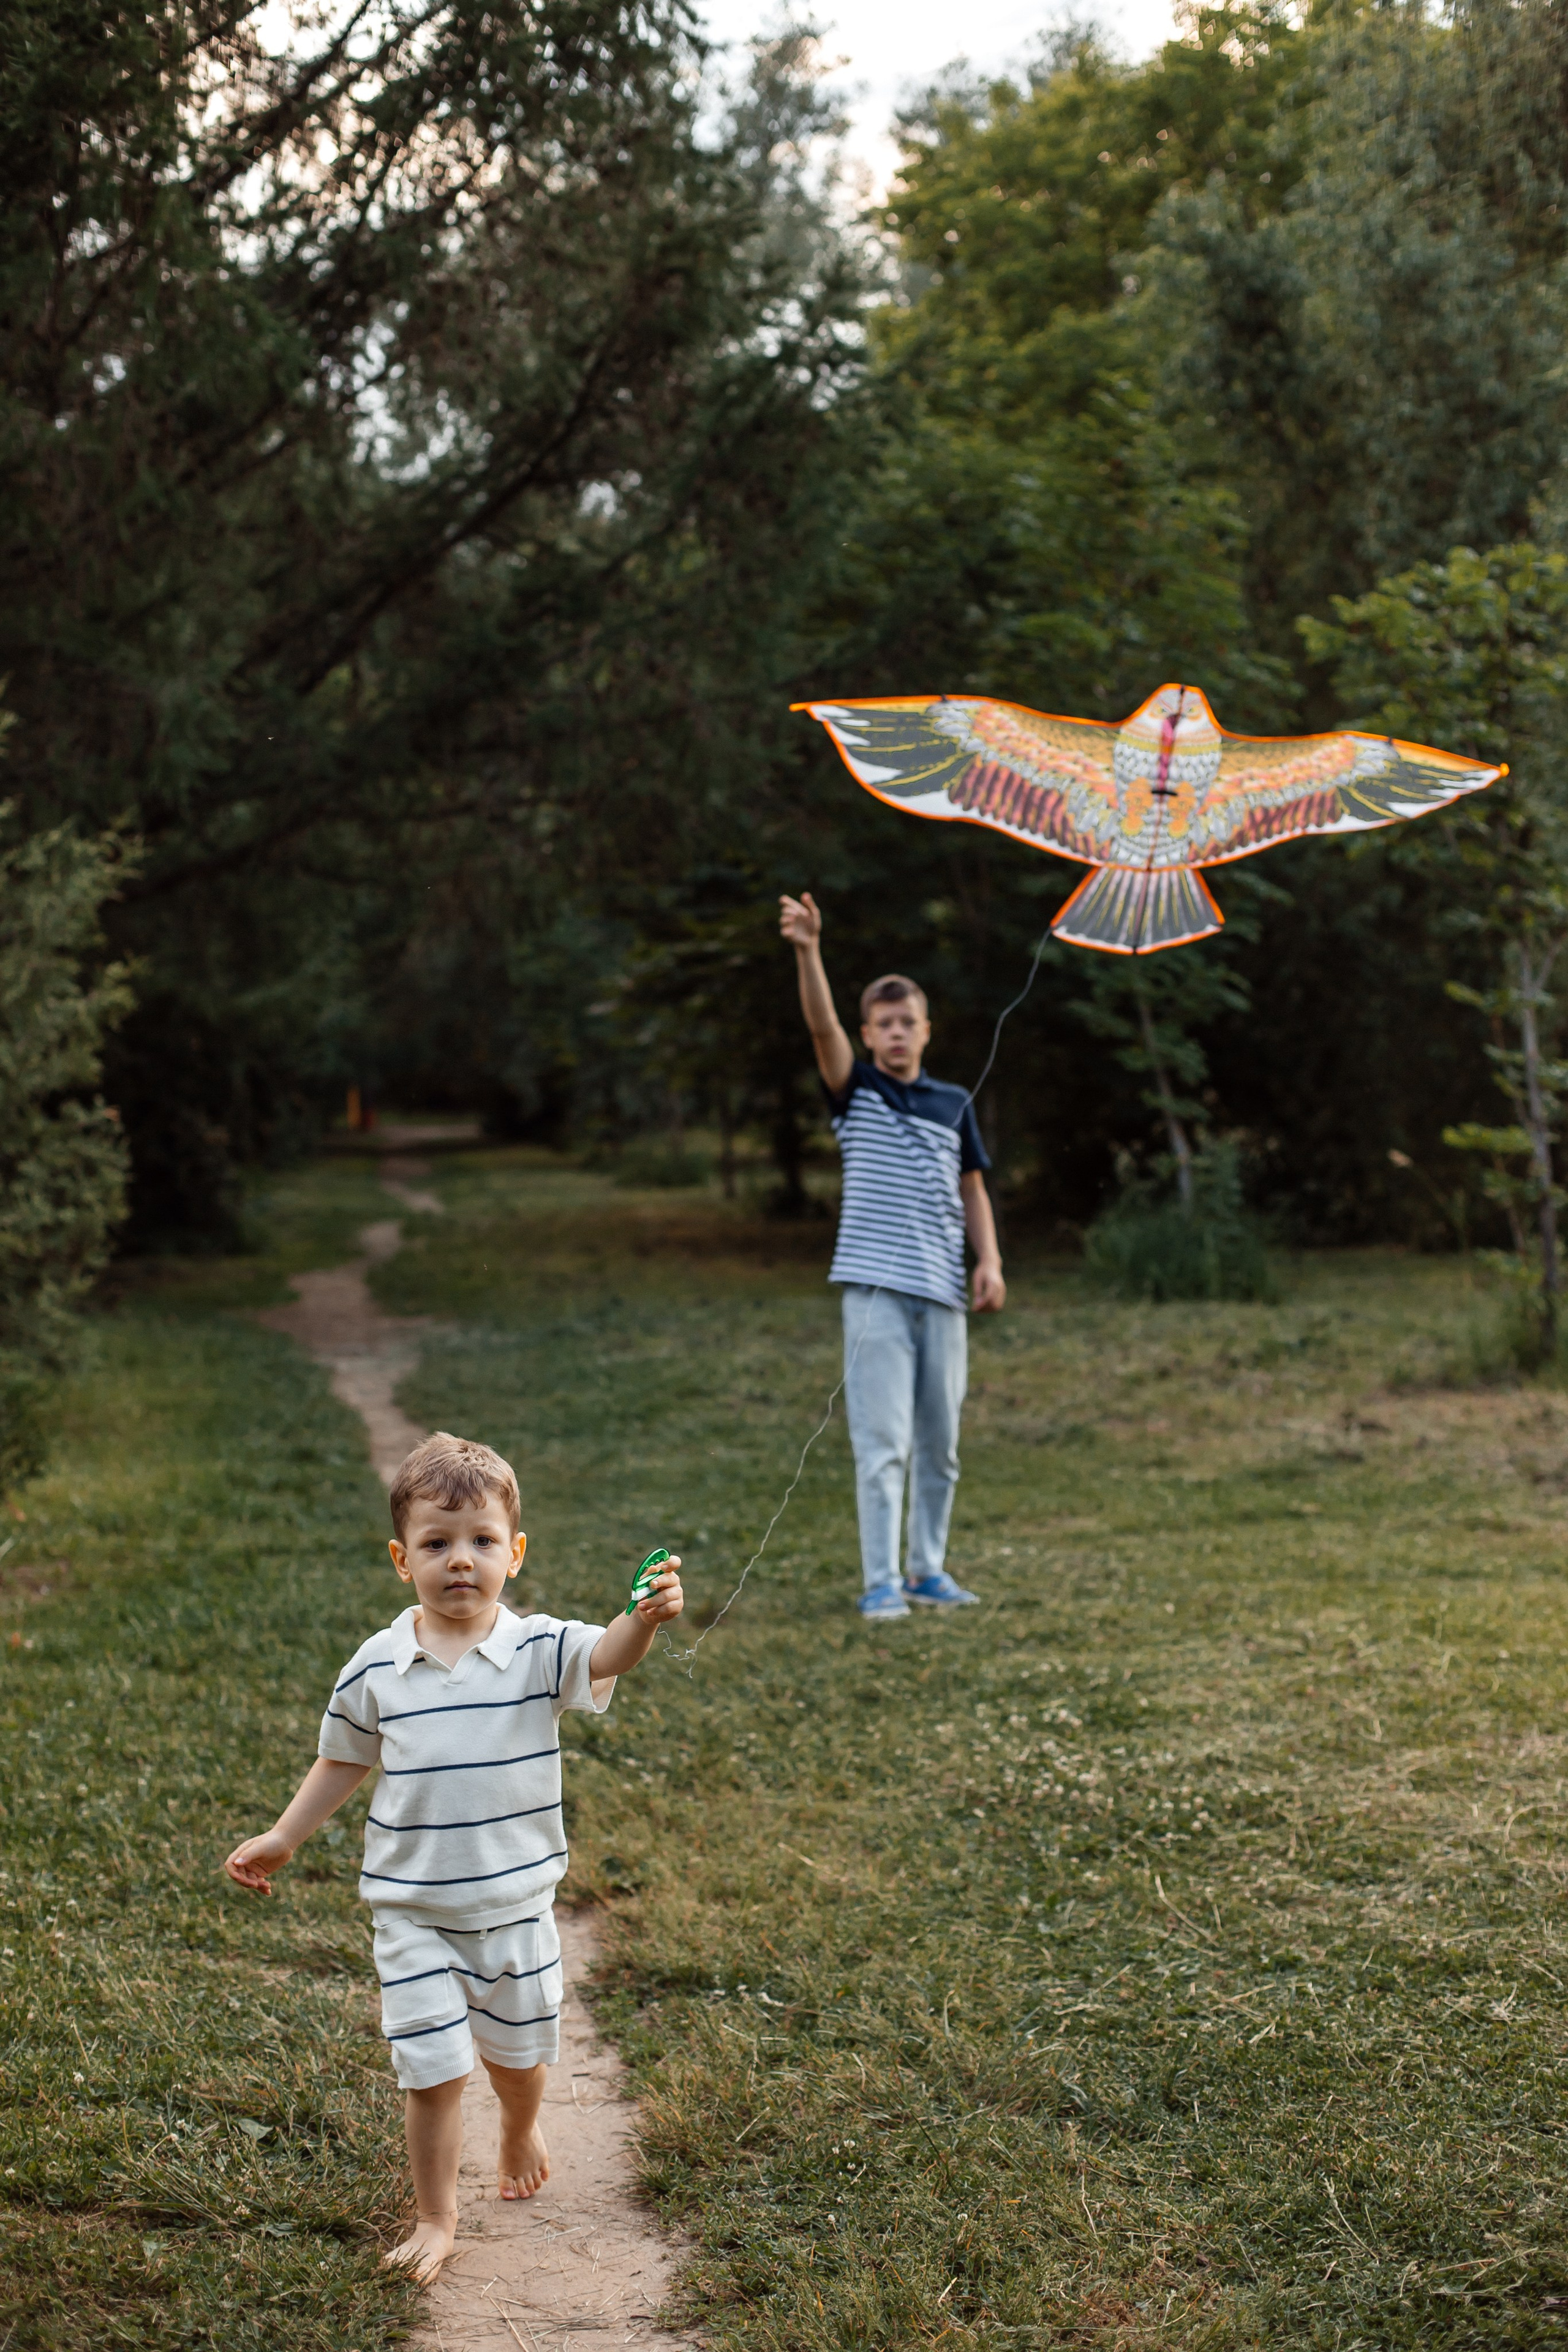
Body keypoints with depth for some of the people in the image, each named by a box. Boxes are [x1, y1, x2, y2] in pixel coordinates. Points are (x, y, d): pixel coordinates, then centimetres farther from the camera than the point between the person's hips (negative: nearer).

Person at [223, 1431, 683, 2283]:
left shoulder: (539, 1651, -11)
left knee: (516, 2050, 19)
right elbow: (344, 1761, 9)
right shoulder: (375, 1669, -6)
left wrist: (645, 1618, -53)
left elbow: (606, 1656, -32)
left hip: (515, 1905, 1)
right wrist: (282, 1839, 8)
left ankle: (521, 2131, 52)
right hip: (414, 1915, 0)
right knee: (432, 2070, -2)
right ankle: (436, 2219, 18)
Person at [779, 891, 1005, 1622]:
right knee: (882, 1442, -7)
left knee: (940, 1444, 10)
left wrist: (990, 1261, 4)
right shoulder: (856, 1093, 2)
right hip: (876, 1288, -4)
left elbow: (972, 1189, 17)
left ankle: (928, 1569, 23)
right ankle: (881, 1583, -3)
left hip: (943, 1293, 4)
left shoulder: (955, 1104, 11)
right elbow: (822, 1028, -14)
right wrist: (808, 951, -29)